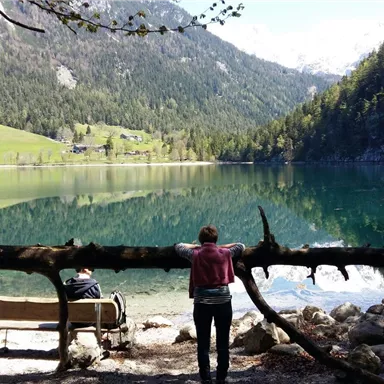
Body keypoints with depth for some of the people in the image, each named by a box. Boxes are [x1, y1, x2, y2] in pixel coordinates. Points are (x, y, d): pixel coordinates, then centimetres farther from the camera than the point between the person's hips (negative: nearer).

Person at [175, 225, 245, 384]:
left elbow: (178, 246, 18)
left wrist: (196, 246, 23)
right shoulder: (224, 253, 2)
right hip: (223, 300, 0)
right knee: (223, 343, 8)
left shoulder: (195, 254, 1)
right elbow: (241, 246, 20)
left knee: (203, 343, 7)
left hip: (202, 301, 0)